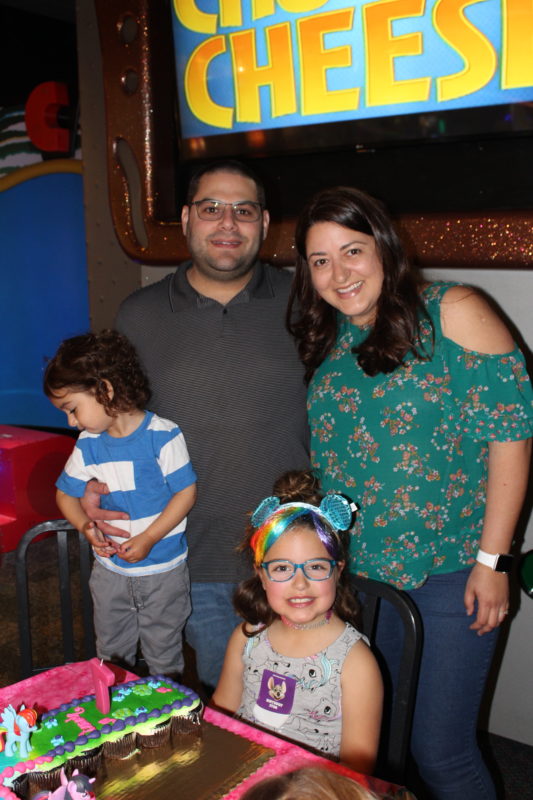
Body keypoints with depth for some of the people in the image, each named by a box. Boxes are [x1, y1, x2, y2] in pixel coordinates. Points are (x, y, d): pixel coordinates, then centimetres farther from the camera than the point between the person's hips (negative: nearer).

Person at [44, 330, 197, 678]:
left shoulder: (162, 435, -16)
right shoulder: (87, 444, -1)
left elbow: (186, 492, -15)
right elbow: (67, 494, 8)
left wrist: (148, 538, -21)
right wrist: (86, 526, -12)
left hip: (163, 568, -4)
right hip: (109, 568, 5)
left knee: (164, 654, 12)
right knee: (110, 651, 20)